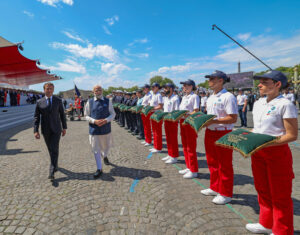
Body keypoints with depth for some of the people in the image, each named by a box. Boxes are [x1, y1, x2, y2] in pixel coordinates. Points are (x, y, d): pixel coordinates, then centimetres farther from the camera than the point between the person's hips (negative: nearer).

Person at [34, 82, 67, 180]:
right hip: (45, 130, 2)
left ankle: (51, 172, -4)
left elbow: (62, 114, 4)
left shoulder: (58, 101, -1)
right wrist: (36, 130, -8)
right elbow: (36, 117, 0)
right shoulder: (39, 102, 0)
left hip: (56, 129, -2)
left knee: (54, 150, -8)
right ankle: (55, 165, 37)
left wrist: (64, 127, 3)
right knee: (50, 150, 15)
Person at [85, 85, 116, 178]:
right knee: (96, 149, 3)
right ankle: (99, 169, 18)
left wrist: (106, 120, -17)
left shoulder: (108, 101, 0)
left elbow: (113, 114, 2)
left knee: (106, 146, 18)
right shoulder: (89, 102, -1)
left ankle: (105, 156, 54)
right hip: (94, 129, -1)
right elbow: (86, 116, 3)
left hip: (106, 128, 1)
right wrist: (94, 121, -16)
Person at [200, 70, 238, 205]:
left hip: (223, 134, -8)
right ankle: (215, 188, 36)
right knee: (212, 162, 18)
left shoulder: (228, 97, -14)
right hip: (210, 132, 9)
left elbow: (233, 118, -20)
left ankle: (225, 194, 22)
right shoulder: (211, 97, 12)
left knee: (224, 165, 5)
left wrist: (213, 121, -24)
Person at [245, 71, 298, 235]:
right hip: (258, 153, 7)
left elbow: (292, 135, -16)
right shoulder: (258, 103, 9)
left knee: (279, 195, 8)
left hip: (277, 152, -7)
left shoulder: (285, 105, -13)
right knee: (263, 190, 19)